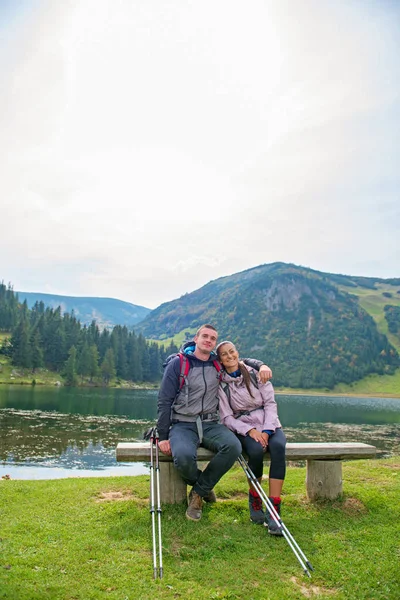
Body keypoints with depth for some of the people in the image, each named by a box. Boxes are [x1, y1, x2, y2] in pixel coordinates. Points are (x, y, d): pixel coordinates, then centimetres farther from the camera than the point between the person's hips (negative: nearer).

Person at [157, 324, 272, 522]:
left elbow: (243, 361, 27)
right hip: (182, 425, -3)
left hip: (210, 424, 4)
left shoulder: (218, 364, 9)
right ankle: (205, 487, 3)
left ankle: (198, 492, -6)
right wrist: (163, 436, -8)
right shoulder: (177, 363, -3)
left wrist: (261, 365, 4)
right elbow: (164, 401, -3)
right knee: (184, 456, -35)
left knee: (233, 446, -28)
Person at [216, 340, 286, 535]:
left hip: (268, 425, 1)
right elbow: (226, 417, -4)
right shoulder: (221, 384, 1)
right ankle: (255, 503, -9)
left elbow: (270, 403, 0)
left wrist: (266, 431, -14)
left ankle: (273, 510, -31)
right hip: (243, 428, -1)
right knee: (256, 450, -34)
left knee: (278, 447, -32)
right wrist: (250, 430, -19)